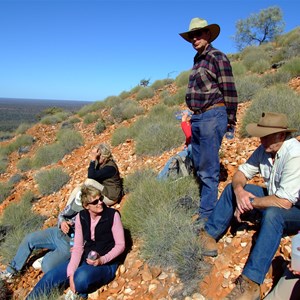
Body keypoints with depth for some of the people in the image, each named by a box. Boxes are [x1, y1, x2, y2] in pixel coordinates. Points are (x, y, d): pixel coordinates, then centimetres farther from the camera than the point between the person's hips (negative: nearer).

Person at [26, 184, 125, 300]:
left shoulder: (112, 215, -15)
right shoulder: (81, 217, -3)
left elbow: (120, 245, -10)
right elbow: (78, 248, -5)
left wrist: (102, 260, -25)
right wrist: (71, 274, -17)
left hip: (106, 264, -4)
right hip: (85, 259, 5)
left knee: (81, 278, -33)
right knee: (51, 276, -11)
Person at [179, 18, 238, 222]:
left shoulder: (217, 57, -6)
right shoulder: (197, 60, 18)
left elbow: (229, 91, -8)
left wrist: (230, 120, -6)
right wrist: (195, 117, 17)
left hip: (212, 117, -9)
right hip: (197, 118, 9)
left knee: (208, 170, -7)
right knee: (200, 168, 14)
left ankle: (207, 215, 1)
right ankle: (206, 204, 26)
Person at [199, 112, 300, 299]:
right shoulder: (265, 149, -9)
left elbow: (284, 202, -34)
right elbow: (242, 173, -1)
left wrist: (249, 203, -23)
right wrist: (239, 190, -23)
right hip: (274, 198, 8)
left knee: (272, 214, -39)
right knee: (232, 188, 0)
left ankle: (251, 283, -38)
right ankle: (209, 235, 1)